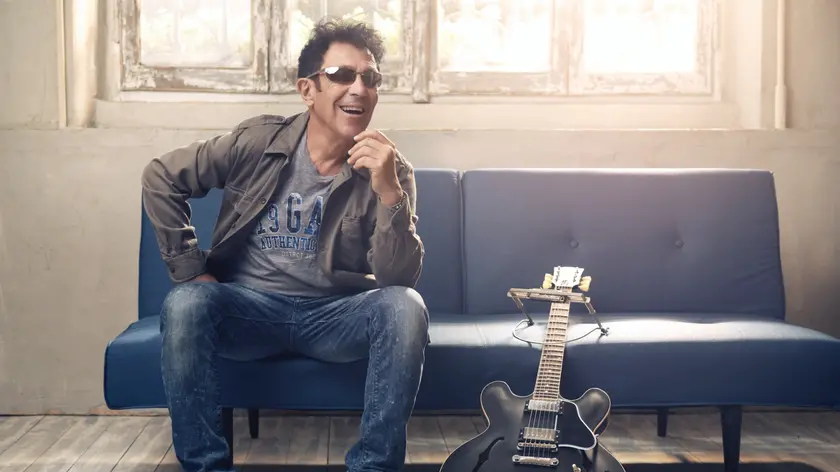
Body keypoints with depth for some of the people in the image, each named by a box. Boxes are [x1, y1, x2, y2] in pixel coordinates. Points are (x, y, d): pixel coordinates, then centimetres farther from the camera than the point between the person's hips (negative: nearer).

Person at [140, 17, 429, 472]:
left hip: (335, 315, 0)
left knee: (405, 308, -29)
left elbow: (399, 277, -17)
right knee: (185, 303, -30)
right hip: (249, 306, 0)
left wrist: (389, 192, -31)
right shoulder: (257, 141, -6)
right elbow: (161, 177, 2)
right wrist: (190, 268, -4)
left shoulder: (388, 170, -7)